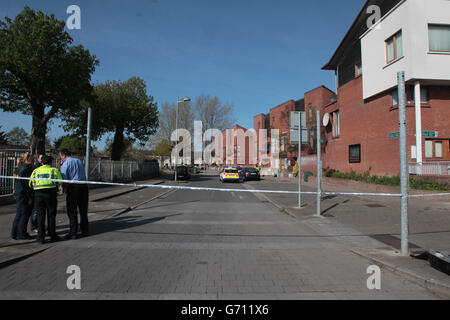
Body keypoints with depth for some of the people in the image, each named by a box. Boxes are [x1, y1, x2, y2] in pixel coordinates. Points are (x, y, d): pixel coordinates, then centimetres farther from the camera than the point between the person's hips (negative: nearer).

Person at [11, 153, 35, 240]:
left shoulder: (18, 168, 12)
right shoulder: (27, 169, -16)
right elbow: (28, 184, -19)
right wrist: (30, 197, -16)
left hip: (18, 195, 9)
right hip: (24, 196, -9)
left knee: (19, 215, 15)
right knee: (25, 214, -1)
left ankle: (14, 234, 22)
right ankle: (22, 234, 4)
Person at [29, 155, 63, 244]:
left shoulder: (35, 171, 14)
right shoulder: (54, 170, 5)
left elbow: (30, 184, 10)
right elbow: (60, 182, -3)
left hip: (38, 194, 2)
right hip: (51, 193, -2)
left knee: (40, 215, 8)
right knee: (51, 215, 7)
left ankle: (41, 237, 8)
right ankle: (52, 235, 14)